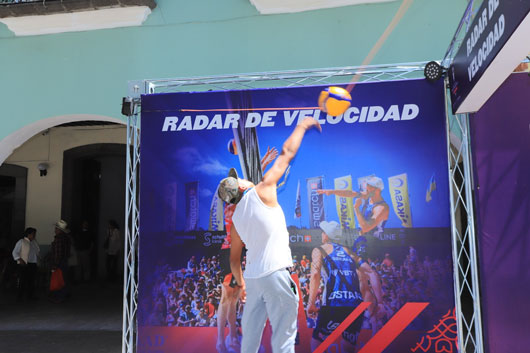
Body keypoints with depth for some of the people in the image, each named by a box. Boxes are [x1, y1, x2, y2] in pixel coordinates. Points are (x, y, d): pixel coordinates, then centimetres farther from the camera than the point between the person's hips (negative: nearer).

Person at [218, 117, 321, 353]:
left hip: (252, 278, 7)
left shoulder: (236, 219, 12)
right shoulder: (261, 192, -4)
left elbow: (234, 258, 15)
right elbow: (287, 153, 2)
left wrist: (240, 284, 28)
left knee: (251, 333, 15)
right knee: (283, 334, 0)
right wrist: (302, 126, 13)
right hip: (275, 274, -6)